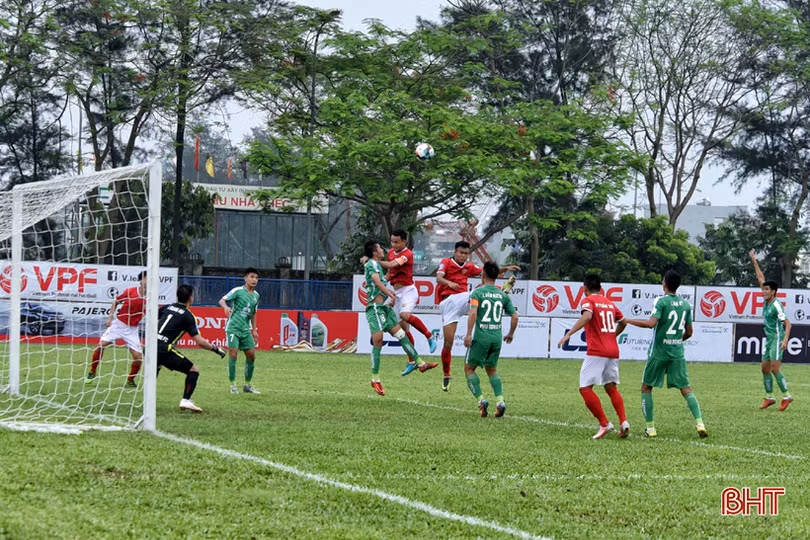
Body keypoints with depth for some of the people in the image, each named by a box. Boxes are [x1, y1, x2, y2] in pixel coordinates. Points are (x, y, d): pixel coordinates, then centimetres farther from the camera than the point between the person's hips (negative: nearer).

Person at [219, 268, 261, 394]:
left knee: (251, 355, 3)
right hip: (233, 327, -6)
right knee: (233, 354, -11)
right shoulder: (237, 291, -7)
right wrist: (226, 307, -37)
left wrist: (254, 330, 19)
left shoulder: (256, 295, 11)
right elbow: (222, 300, -14)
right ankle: (233, 385, -2)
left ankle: (247, 385, 16)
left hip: (245, 329, 6)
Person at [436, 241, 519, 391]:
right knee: (448, 342, -5)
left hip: (462, 299, 4)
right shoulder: (446, 263, 1)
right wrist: (449, 283, -37)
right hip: (447, 303, -4)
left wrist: (506, 268, 7)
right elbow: (438, 278, -15)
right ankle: (446, 376, 7)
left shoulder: (468, 267, 17)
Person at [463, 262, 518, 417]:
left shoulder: (477, 292, -3)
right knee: (492, 370, 20)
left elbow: (473, 313, -17)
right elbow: (515, 316, 8)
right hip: (497, 337, 5)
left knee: (469, 368, 9)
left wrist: (468, 334, -16)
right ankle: (500, 400, 0)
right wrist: (510, 334, 22)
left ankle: (481, 400, -7)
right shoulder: (503, 295, 9)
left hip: (481, 337, -5)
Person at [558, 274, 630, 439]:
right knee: (611, 388, 17)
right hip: (613, 351, 7)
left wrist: (568, 334, -26)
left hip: (596, 352, -7)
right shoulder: (610, 303, 18)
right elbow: (623, 322, 26)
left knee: (585, 388, -4)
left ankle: (604, 424, -10)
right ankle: (623, 421, -1)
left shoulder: (588, 301, -2)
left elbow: (587, 316, -22)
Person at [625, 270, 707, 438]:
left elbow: (651, 323, -22)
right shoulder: (686, 305, 7)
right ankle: (699, 423, -10)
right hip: (678, 353, 4)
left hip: (658, 352, -4)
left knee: (646, 387, 10)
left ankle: (650, 427, 5)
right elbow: (689, 332, 11)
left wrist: (627, 321, -13)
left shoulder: (661, 301, -10)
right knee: (686, 389, 7)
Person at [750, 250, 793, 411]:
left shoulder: (776, 305, -15)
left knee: (775, 368, -14)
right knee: (765, 368, 7)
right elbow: (761, 278, 16)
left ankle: (786, 396, -7)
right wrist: (754, 262, 19)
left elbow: (787, 323, -17)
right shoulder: (767, 301, 7)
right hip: (769, 338, 9)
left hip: (777, 338, -9)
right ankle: (769, 397, 14)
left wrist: (785, 340, -29)